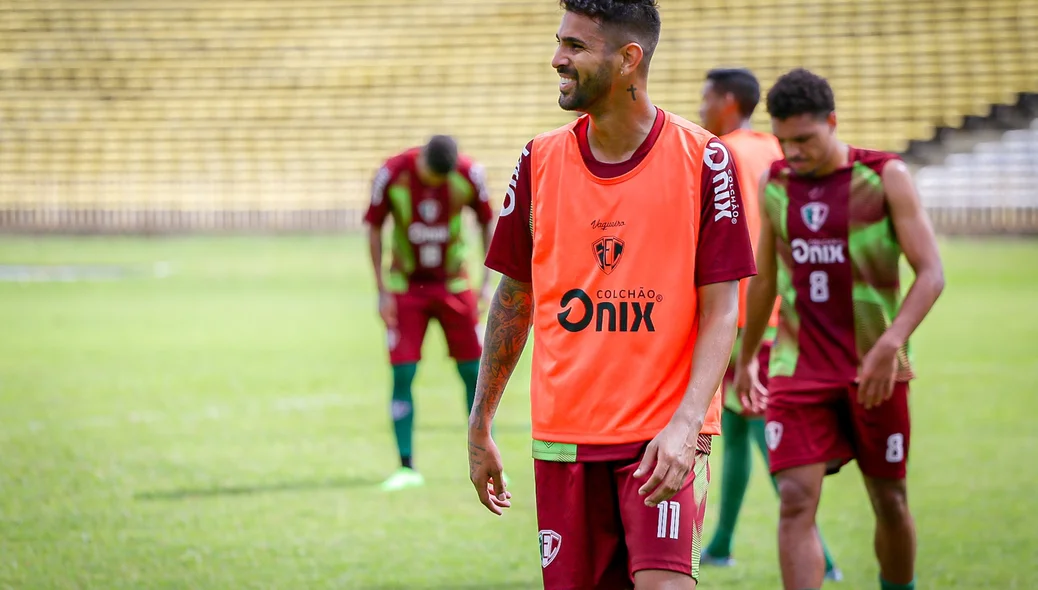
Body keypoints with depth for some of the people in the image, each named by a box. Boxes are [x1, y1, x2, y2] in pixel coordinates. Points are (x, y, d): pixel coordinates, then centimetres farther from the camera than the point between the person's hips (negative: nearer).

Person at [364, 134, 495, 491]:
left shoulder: (469, 175, -15)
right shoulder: (392, 174, -18)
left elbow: (487, 223, 1)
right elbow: (374, 229, -6)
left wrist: (487, 284, -2)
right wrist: (382, 291, -8)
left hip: (454, 284, 1)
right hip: (406, 286, -1)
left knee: (474, 371, 0)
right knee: (402, 374, -8)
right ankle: (407, 469, -3)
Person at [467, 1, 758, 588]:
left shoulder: (703, 160, -5)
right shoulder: (540, 161, 5)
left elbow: (722, 313, -7)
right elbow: (514, 299, 14)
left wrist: (684, 425, -20)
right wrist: (480, 428, 13)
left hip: (666, 439, -4)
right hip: (564, 435, 4)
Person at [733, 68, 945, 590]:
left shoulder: (885, 176, -6)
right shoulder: (774, 184, 7)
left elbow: (931, 273, -11)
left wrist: (891, 343, -24)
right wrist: (744, 359, 26)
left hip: (874, 370, -2)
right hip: (798, 368, 2)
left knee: (889, 500, 9)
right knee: (796, 500, -12)